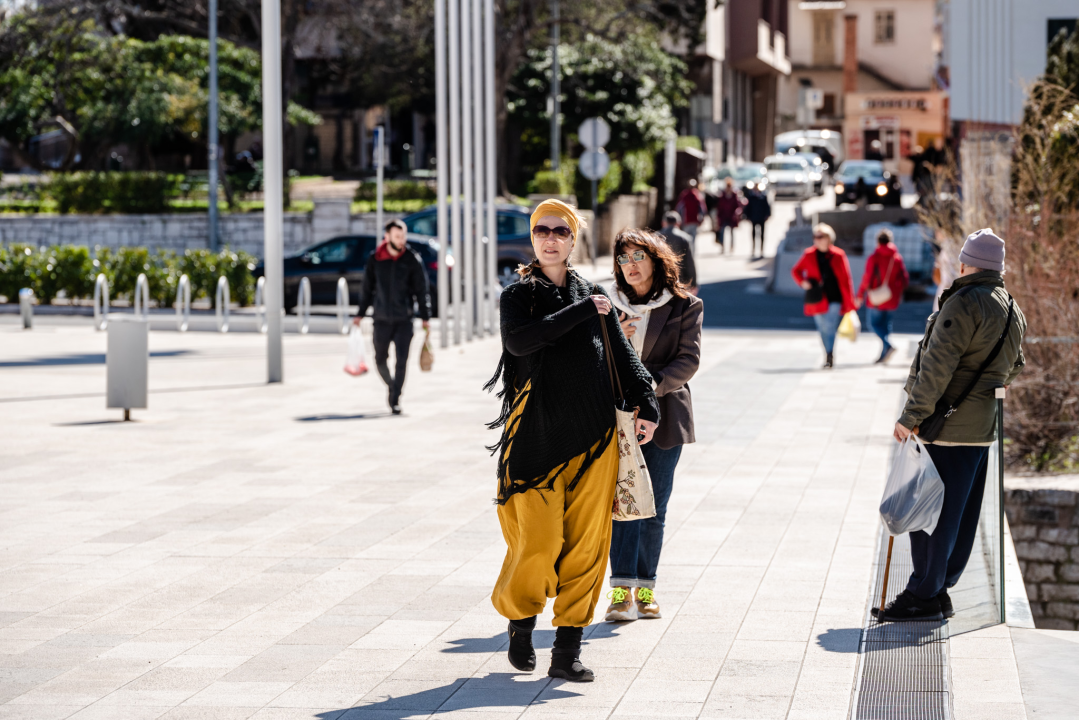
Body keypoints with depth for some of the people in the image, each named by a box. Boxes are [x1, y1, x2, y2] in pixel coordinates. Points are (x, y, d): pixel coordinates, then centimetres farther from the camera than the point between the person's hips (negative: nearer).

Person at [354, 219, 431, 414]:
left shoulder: (412, 260, -3)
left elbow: (421, 290, 1)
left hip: (404, 319, -2)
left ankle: (395, 400, -2)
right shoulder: (374, 259, 0)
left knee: (402, 360, -9)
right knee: (380, 360, 9)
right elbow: (367, 288, 10)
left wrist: (425, 317, -1)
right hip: (381, 319, 2)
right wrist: (360, 314, 11)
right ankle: (392, 386, 35)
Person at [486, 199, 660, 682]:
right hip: (537, 437, -3)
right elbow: (519, 339, -16)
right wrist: (581, 313, -15)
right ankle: (521, 622, 21)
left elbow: (622, 353, 13)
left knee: (585, 542, -1)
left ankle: (567, 650, 5)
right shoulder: (517, 296, 4)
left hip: (594, 437, 3)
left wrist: (646, 404, 0)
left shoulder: (593, 295, 12)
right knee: (538, 541, -8)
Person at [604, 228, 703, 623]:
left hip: (662, 415, 0)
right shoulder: (610, 305, 11)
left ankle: (645, 588, 13)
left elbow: (688, 359, -3)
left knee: (654, 506, 3)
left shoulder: (684, 306, 5)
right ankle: (622, 590, -17)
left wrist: (652, 384, -18)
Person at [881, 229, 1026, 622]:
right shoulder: (1013, 313, 13)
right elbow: (1013, 369, 24)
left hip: (948, 427, -9)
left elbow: (938, 365, -19)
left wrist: (911, 417, -17)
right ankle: (940, 589, 17)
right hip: (982, 429, 9)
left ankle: (922, 596, -3)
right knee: (961, 514, 12)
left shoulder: (965, 304, -15)